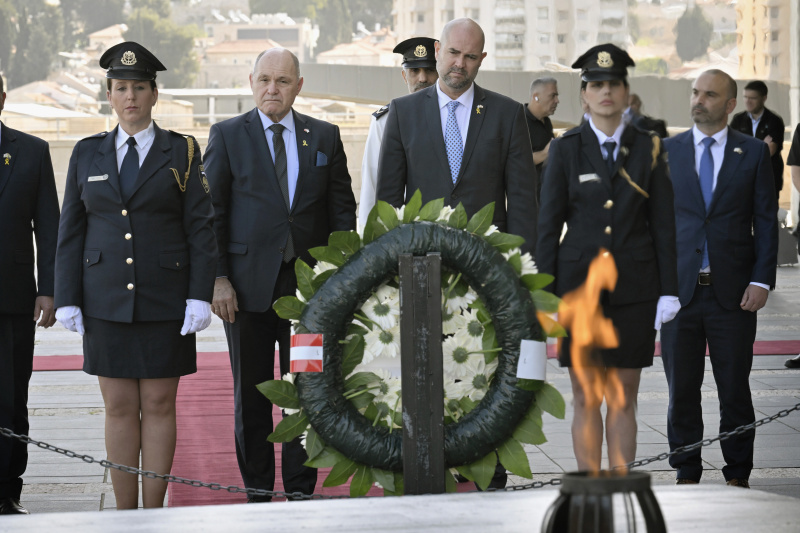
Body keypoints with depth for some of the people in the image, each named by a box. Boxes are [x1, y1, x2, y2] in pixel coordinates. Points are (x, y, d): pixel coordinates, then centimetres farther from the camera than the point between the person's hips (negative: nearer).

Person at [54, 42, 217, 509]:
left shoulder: (182, 152, 2)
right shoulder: (88, 154, 8)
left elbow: (200, 229, -2)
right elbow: (71, 231, 8)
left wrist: (200, 296, -10)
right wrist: (67, 299, 1)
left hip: (165, 301, -2)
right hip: (106, 302, 2)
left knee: (159, 405, 2)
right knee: (119, 407, 4)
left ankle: (154, 513, 9)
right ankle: (124, 516, 11)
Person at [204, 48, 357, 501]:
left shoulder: (325, 137, 8)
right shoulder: (227, 136, 3)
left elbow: (342, 209, 10)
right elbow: (211, 213, 1)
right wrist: (217, 278, -7)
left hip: (309, 285, 1)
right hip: (248, 287, -1)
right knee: (251, 395, 6)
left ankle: (301, 492, 13)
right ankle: (257, 493, 16)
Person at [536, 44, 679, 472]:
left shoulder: (648, 148, 4)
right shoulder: (565, 149, 2)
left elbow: (664, 225, 5)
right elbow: (548, 225, 2)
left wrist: (668, 291, -1)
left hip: (634, 289, 1)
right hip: (579, 283, 0)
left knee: (623, 401, 4)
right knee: (585, 400, 3)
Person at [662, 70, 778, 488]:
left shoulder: (753, 153, 5)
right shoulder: (666, 151, 8)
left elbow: (766, 221, 3)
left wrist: (761, 281, -6)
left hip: (733, 292, -1)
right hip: (679, 288, 1)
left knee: (734, 389, 4)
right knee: (681, 389, 5)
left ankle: (737, 475, 15)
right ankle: (686, 473, 17)